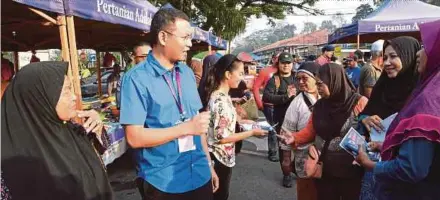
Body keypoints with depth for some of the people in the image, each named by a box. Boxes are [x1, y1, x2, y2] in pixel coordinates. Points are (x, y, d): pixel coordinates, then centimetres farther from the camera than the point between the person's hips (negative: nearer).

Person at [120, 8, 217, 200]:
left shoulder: (187, 73, 5)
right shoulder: (137, 78, -14)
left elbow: (198, 122, 10)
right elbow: (134, 137, -17)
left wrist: (208, 163, 11)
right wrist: (186, 128, -18)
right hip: (162, 182, -5)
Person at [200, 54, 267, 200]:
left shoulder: (221, 95, 2)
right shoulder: (220, 100, -27)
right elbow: (222, 137, -26)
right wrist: (252, 132, -19)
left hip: (223, 156, 9)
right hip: (219, 158, -9)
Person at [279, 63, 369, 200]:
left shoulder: (359, 102, -12)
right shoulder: (319, 105, 5)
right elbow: (310, 131, 5)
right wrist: (294, 137, -10)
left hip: (350, 171, -4)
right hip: (324, 170, 5)